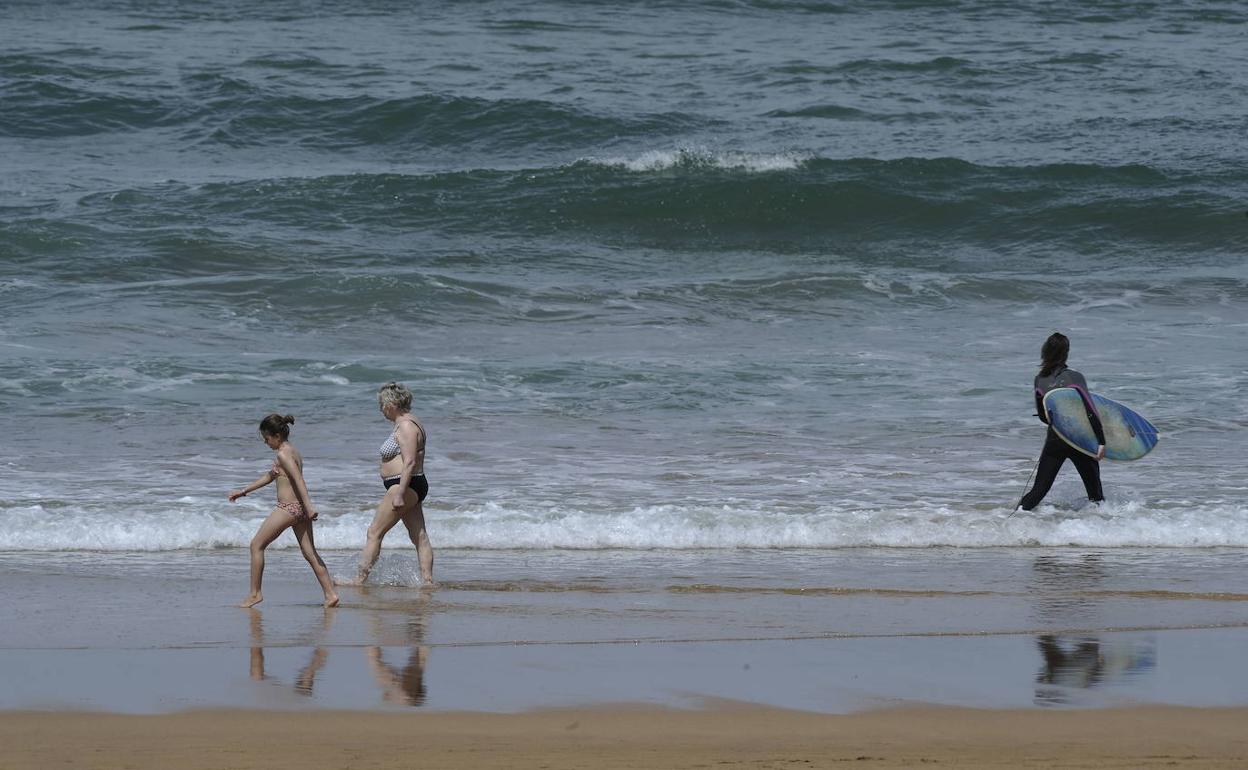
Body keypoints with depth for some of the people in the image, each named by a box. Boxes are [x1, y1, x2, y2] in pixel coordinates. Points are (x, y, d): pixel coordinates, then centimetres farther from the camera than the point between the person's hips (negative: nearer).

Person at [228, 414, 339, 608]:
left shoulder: (283, 454, -12)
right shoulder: (292, 451, 18)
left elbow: (298, 479, -23)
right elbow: (269, 476, 28)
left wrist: (309, 506, -32)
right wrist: (244, 491, 33)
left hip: (288, 508, -9)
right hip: (300, 508, 9)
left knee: (256, 545, 2)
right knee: (309, 552, 7)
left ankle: (255, 593, 4)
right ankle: (330, 594, 0)